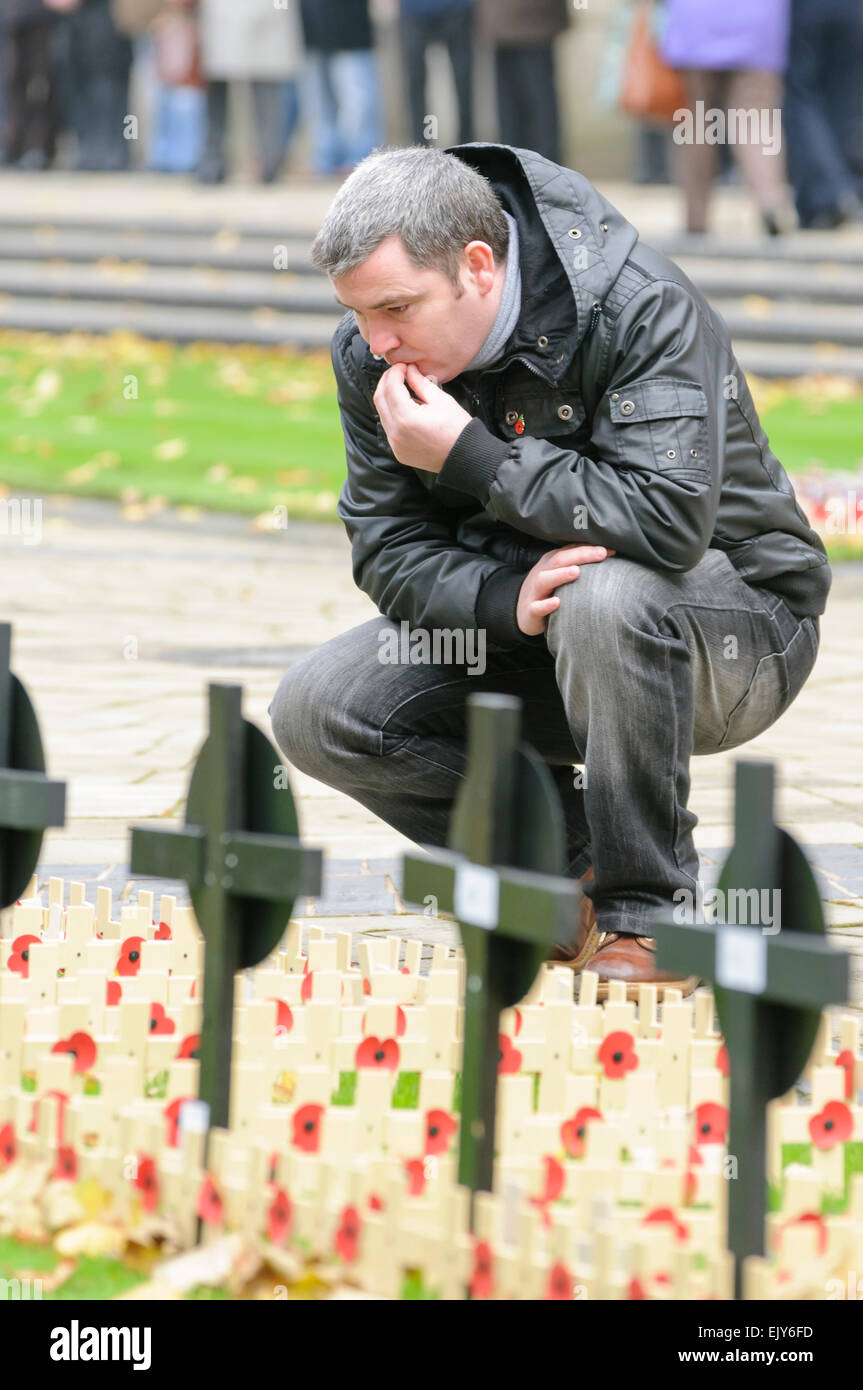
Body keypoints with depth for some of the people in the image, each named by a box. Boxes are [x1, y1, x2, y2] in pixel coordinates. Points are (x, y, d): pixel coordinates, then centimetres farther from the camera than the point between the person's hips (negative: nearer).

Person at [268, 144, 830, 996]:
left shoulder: (640, 308, -25)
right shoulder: (371, 352, -6)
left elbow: (670, 518, -36)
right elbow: (387, 548, -7)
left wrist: (470, 457, -32)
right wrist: (505, 600, -29)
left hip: (735, 627, -6)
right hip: (516, 638, 6)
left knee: (606, 598, -40)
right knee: (315, 712, -14)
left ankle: (647, 912, -22)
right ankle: (568, 865, -2)